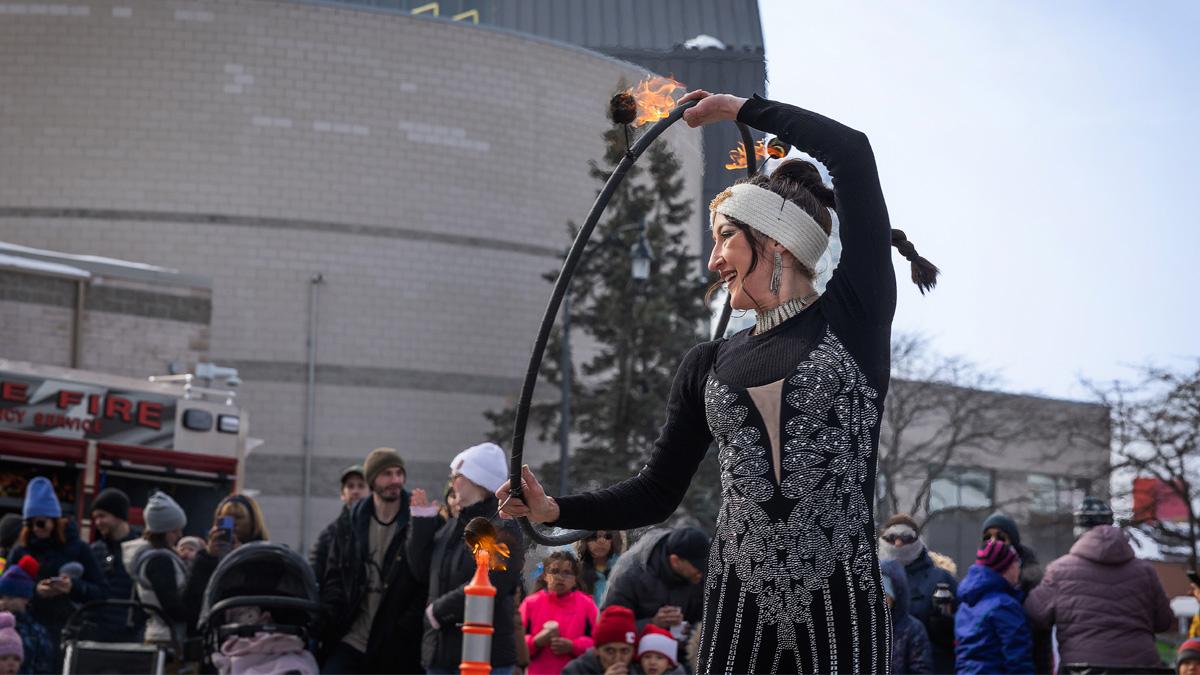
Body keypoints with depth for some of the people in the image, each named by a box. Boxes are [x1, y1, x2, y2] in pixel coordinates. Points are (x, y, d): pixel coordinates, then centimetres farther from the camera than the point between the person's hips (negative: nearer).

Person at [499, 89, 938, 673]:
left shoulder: (852, 317, 2)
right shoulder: (709, 366, 13)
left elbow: (851, 153, -5)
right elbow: (658, 493, 14)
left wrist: (738, 108, 5)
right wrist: (556, 511, 0)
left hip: (842, 610, -3)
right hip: (739, 609, 3)